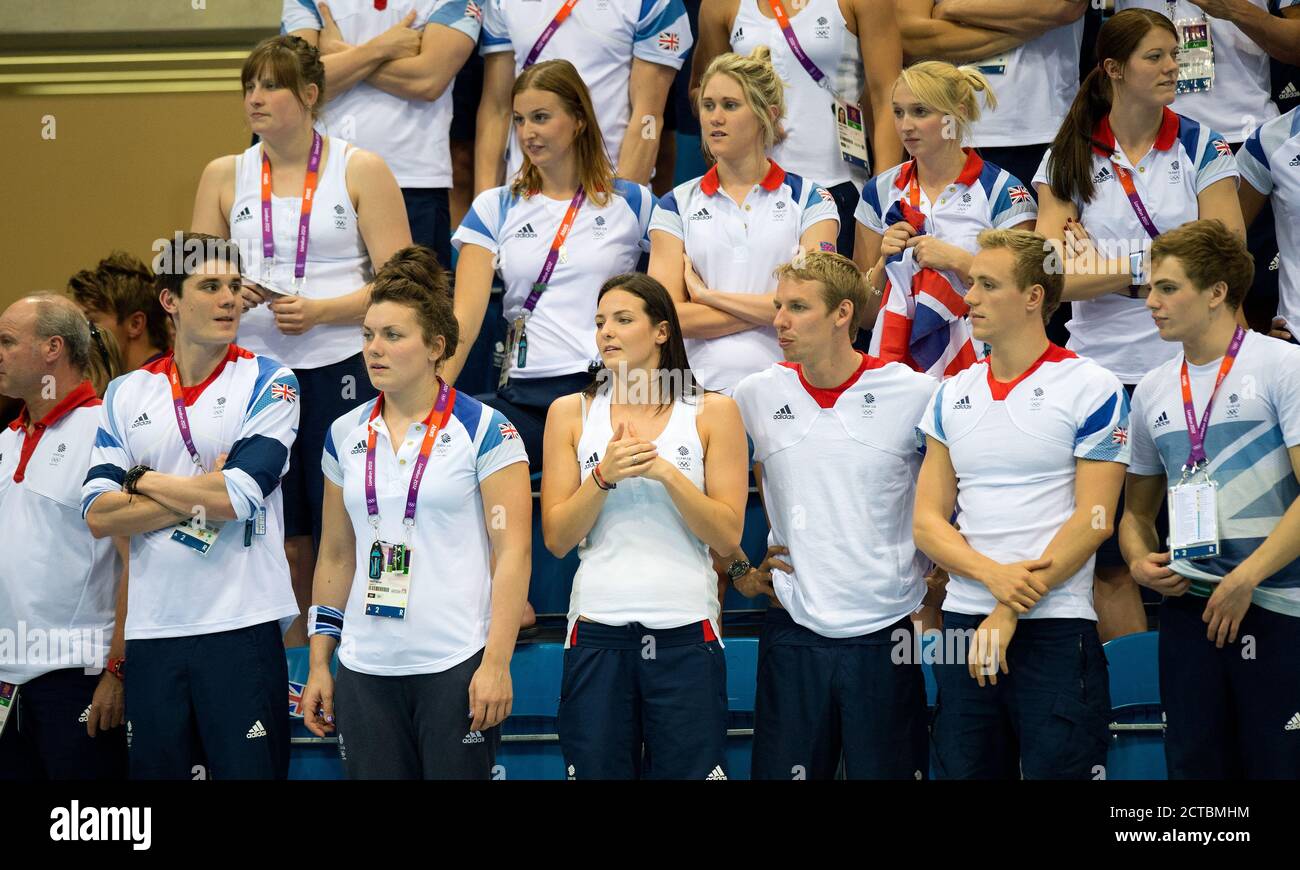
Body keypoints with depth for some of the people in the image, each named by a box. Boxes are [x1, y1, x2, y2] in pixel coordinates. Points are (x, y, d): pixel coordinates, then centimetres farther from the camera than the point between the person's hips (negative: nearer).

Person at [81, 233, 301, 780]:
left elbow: (238, 497, -13)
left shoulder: (268, 383, 1)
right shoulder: (126, 396, 11)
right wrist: (198, 497, -7)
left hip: (241, 628, -3)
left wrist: (144, 482, -1)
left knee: (249, 770, -4)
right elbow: (98, 517, 1)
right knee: (153, 771, 6)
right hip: (151, 631, 3)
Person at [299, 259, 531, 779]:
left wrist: (496, 664, -14)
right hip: (364, 671, 4)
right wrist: (318, 665, 12)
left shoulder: (484, 431, -3)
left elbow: (513, 551, -7)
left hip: (457, 667, -4)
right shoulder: (345, 436, 12)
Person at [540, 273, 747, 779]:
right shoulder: (571, 413, 7)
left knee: (687, 771, -1)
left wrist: (665, 472, -14)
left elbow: (727, 536, -2)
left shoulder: (712, 413, 4)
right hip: (598, 630, 1)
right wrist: (603, 477, -12)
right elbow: (557, 539, 3)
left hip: (685, 631, -1)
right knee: (598, 771, 1)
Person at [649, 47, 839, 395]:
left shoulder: (811, 200, 10)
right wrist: (765, 311, -4)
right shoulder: (677, 205, 13)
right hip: (702, 385, 1)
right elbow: (669, 316, 2)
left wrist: (707, 295, -1)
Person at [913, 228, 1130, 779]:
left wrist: (1012, 612, -13)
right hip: (964, 621, 5)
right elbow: (927, 522, 8)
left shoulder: (1092, 390, -3)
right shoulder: (952, 397, 12)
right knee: (963, 771, 6)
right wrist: (994, 575, -11)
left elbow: (1092, 521, -9)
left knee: (1057, 770, -6)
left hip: (1055, 629, -5)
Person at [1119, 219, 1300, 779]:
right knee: (1192, 764, 6)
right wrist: (1140, 561, -1)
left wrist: (1247, 577, -16)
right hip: (1188, 607, 5)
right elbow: (1137, 509, 21)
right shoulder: (1152, 391, 13)